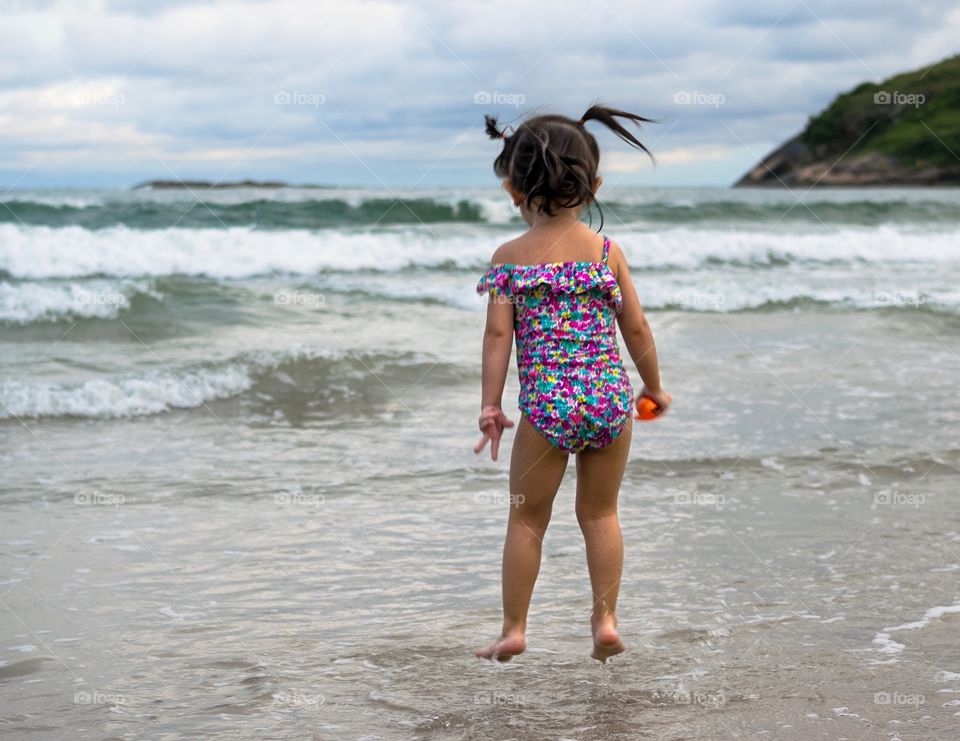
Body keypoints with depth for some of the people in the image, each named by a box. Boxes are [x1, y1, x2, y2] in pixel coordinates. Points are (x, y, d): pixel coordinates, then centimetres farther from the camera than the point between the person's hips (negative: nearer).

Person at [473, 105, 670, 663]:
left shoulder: (510, 256, -1)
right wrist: (654, 388, 20)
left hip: (545, 405, -2)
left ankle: (514, 629, 15)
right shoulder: (608, 251, 3)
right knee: (601, 513, 17)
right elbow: (636, 328, 7)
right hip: (610, 399, 2)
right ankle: (606, 620, 15)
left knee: (527, 519, 11)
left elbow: (498, 334, -5)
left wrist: (491, 407, 0)